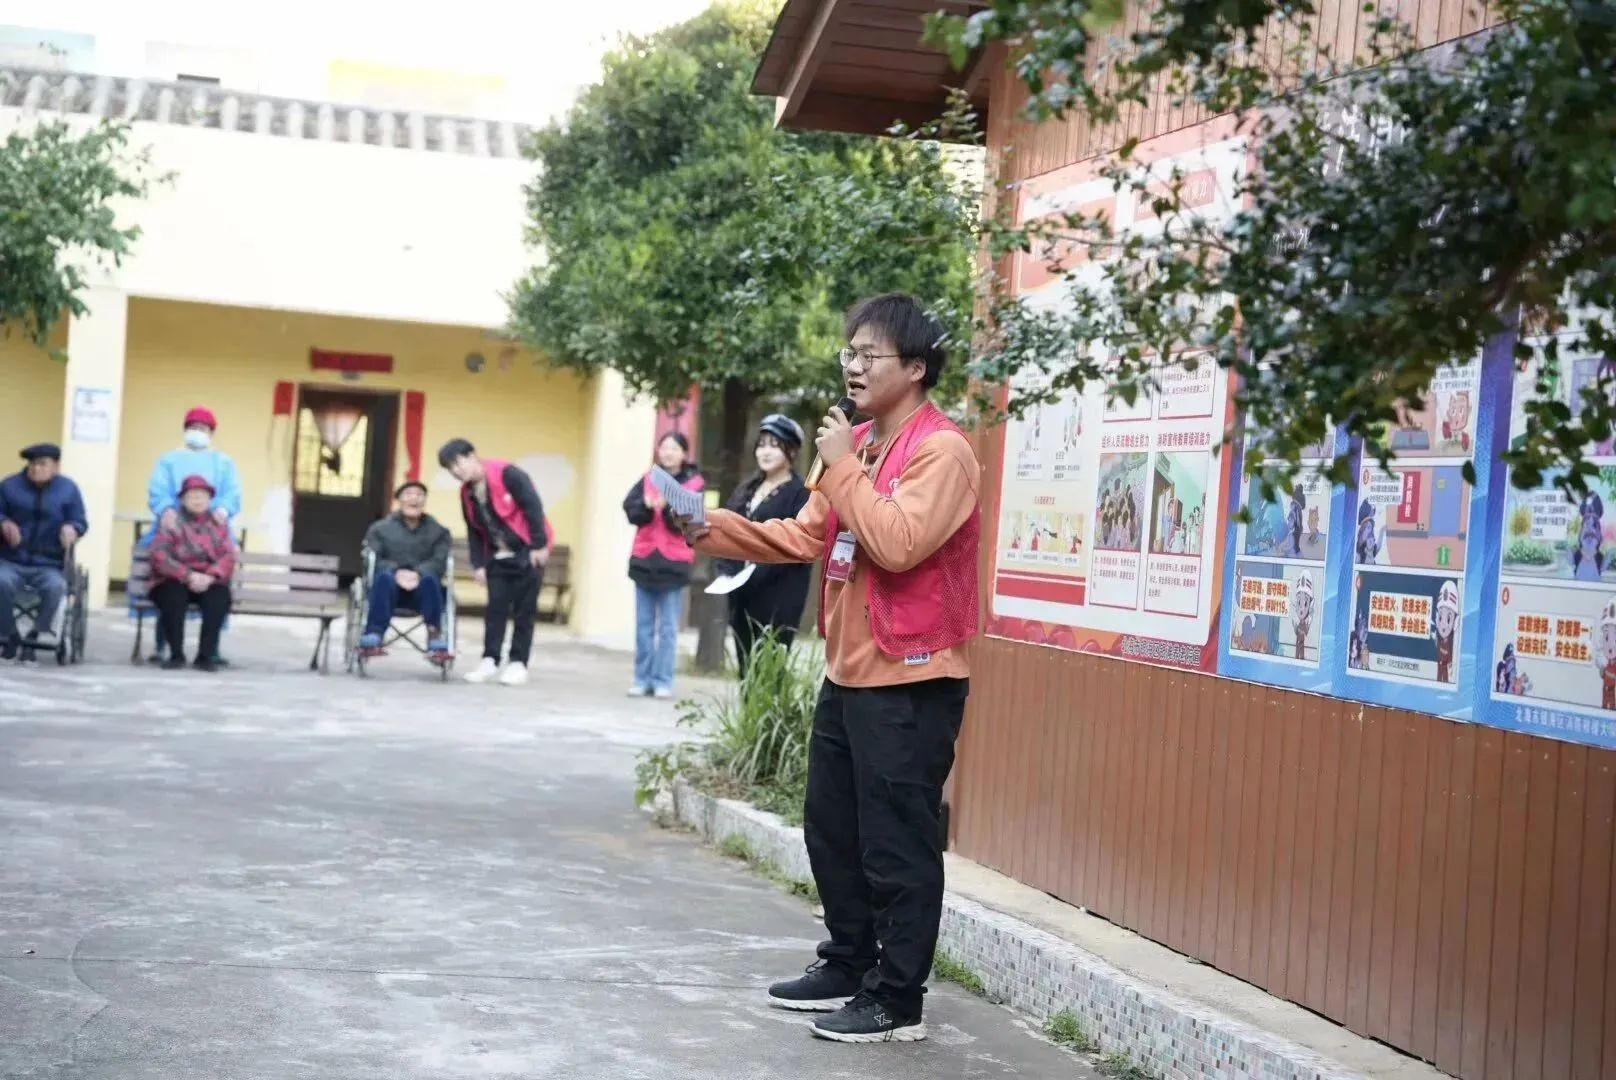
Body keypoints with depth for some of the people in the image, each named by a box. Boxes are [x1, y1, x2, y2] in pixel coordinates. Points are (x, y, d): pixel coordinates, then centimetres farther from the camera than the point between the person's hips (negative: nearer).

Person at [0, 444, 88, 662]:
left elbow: (80, 522, 7)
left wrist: (71, 529, -17)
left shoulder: (68, 489, 7)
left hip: (48, 565, 0)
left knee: (55, 586, -35)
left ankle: (32, 638, -15)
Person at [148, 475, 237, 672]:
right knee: (173, 596, -35)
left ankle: (206, 655, -26)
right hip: (175, 581, -2)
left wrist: (210, 576, -20)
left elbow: (228, 556, 0)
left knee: (219, 597, -31)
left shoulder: (218, 524, 11)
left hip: (208, 582, 2)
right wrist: (188, 575, -22)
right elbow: (160, 556, -11)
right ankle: (176, 654, -20)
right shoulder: (173, 523, 2)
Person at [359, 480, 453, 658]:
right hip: (391, 587, 0)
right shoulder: (380, 529, 11)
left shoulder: (438, 531, 12)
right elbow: (372, 560, -2)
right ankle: (373, 636, -43)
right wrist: (397, 572, -22)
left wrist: (418, 573, -27)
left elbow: (440, 562, -5)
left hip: (422, 591, 0)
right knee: (384, 576, -35)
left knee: (430, 578, -35)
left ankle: (436, 640, -35)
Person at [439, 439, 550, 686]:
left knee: (524, 609, -2)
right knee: (495, 607, 2)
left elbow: (533, 506, -19)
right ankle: (490, 660, 7)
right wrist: (478, 563, 4)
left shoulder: (507, 474, -17)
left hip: (528, 551, -6)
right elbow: (474, 531, 11)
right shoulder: (467, 493, 4)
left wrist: (539, 545, -20)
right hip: (498, 556, 6)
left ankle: (518, 663, 4)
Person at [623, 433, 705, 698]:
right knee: (643, 625, 6)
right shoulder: (647, 480, 10)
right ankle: (642, 679, 11)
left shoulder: (694, 483, 0)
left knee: (668, 627, -2)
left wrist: (667, 507, -27)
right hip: (644, 560, 3)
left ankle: (663, 681, 2)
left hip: (674, 563, -3)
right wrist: (646, 505, -22)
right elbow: (630, 509, -1)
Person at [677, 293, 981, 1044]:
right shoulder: (859, 445, 13)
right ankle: (849, 965, 32)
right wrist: (720, 531, 2)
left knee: (896, 847, -3)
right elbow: (806, 536, 15)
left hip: (911, 682, -10)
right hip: (849, 672, 10)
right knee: (831, 830, 18)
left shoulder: (942, 450, -15)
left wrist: (846, 466, -20)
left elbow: (899, 544, -28)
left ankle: (897, 1001, 6)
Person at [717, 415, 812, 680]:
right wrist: (727, 569, -2)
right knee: (746, 667, 6)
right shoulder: (747, 489, 19)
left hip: (778, 597, -7)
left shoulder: (801, 492, -4)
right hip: (741, 594, 7)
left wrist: (756, 573, -21)